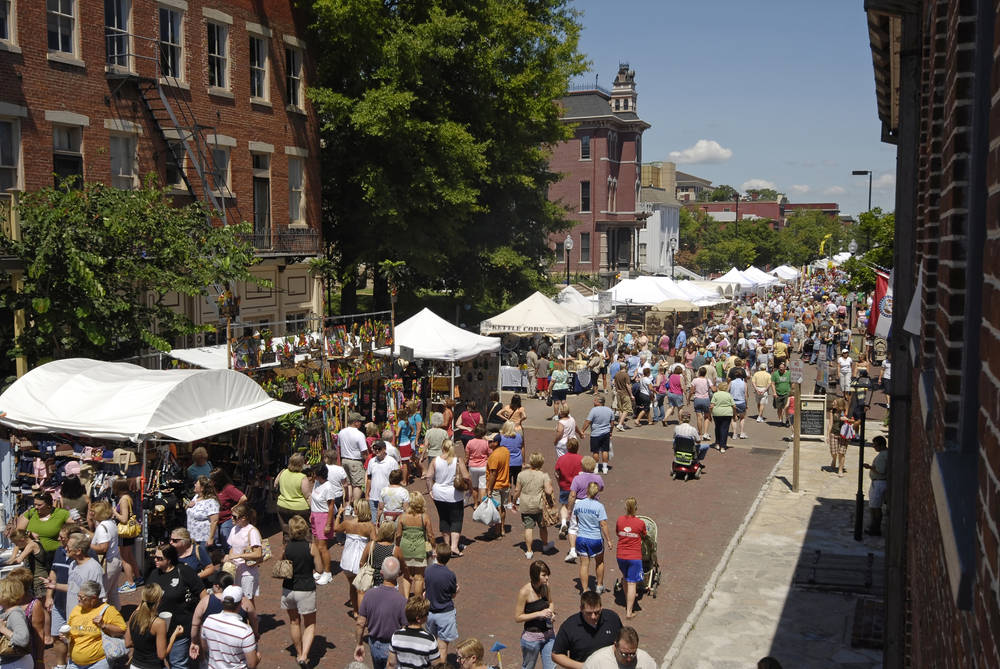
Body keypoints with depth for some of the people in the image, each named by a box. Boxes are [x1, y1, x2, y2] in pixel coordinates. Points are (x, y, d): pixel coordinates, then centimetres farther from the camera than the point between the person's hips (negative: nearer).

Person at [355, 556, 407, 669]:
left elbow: (360, 624, -5)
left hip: (374, 645, 4)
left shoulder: (369, 594, -14)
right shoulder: (402, 601, -25)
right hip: (392, 648, -4)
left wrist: (359, 644, 10)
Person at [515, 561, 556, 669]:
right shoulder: (525, 592, -21)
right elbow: (517, 617, -17)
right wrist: (539, 613, -24)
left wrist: (551, 612, -8)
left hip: (549, 634, 5)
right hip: (532, 637, -5)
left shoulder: (545, 586, -5)